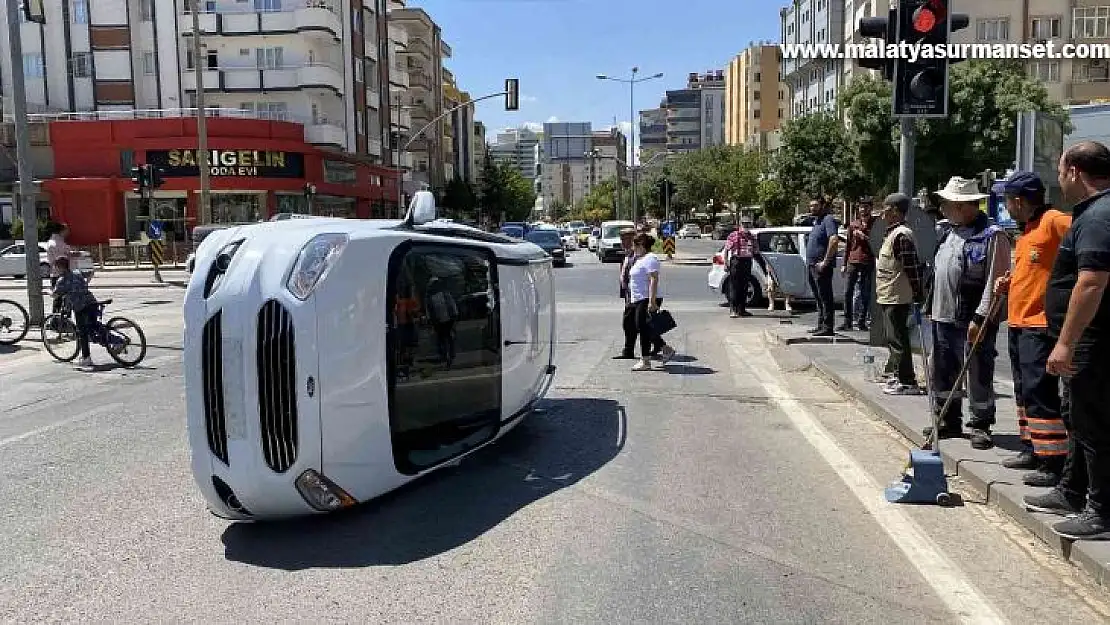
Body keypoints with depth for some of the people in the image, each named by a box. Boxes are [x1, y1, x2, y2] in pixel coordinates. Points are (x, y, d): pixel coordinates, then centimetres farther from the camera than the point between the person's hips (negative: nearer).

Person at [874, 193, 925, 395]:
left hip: (897, 298, -11)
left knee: (897, 337, -8)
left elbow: (913, 267, -22)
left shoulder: (902, 235, -18)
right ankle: (893, 372, 35)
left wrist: (917, 295, -22)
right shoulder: (892, 233, 15)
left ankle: (907, 382, -4)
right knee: (891, 335, 21)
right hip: (888, 296, 11)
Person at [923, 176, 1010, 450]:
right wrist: (931, 307, 17)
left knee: (978, 375, 2)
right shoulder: (948, 232, 14)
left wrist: (980, 318, -21)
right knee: (941, 372, 15)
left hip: (972, 322, -8)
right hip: (943, 317, 8)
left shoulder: (992, 236, -12)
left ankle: (980, 426, 15)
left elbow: (995, 281, -17)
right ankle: (949, 421, 28)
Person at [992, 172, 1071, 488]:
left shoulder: (1053, 221, -13)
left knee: (1040, 393, -10)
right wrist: (1009, 283, 10)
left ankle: (1054, 463, -5)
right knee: (1024, 391, 16)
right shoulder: (1026, 231, 18)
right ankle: (1031, 450, 27)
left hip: (1039, 325, -10)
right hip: (1018, 322, 10)